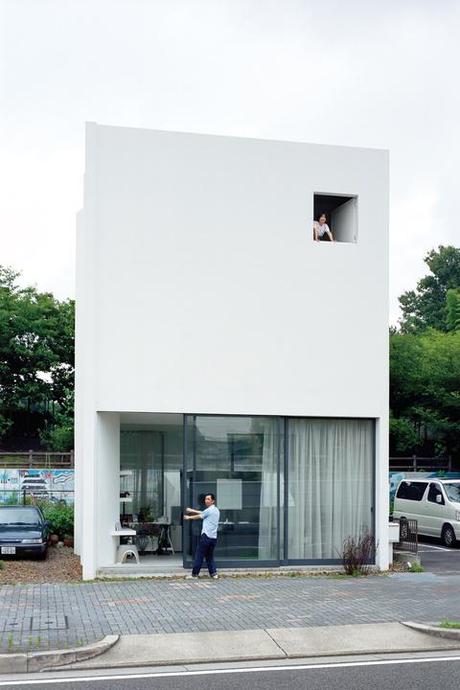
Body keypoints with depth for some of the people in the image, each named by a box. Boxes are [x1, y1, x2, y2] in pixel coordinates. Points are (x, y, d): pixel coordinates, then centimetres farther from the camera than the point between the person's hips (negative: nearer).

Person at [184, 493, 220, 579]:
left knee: (199, 556, -1)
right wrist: (192, 510, 25)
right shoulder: (216, 510, 17)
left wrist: (189, 517, 20)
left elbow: (199, 516, 4)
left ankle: (194, 574, 3)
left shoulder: (209, 510, -8)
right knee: (210, 556, 14)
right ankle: (214, 573, 6)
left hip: (206, 536, -8)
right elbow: (202, 513, 22)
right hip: (214, 537, 8)